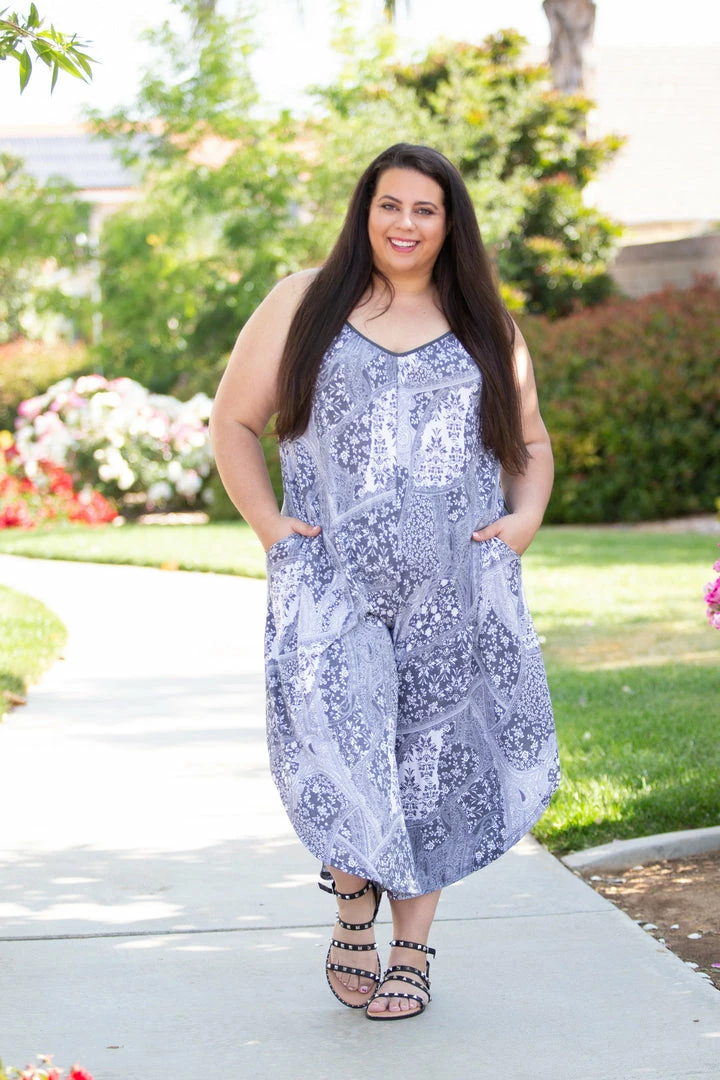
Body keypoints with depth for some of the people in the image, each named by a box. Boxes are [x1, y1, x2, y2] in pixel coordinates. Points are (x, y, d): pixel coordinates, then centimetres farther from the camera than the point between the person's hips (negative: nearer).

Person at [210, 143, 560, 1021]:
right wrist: (268, 523, -3)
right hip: (333, 584, -2)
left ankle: (411, 951, 15)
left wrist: (525, 518, 2)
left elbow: (531, 443, 21)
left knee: (430, 762, 3)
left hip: (457, 590, 2)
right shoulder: (302, 306, 8)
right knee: (337, 738, -20)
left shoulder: (486, 329, 14)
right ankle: (353, 911, 4)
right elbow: (233, 423, 10)